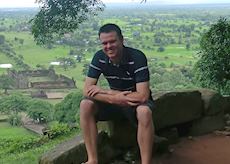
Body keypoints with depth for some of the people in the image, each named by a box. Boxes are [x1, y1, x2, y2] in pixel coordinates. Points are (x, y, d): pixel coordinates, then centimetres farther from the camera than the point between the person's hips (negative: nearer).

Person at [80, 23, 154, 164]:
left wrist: (107, 92, -26)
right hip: (115, 101, 4)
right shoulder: (99, 57, -11)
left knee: (144, 112, -38)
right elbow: (87, 90, -15)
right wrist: (114, 99, -32)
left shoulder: (137, 57, -24)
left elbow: (143, 96, -31)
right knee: (86, 105, -20)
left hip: (137, 102, -4)